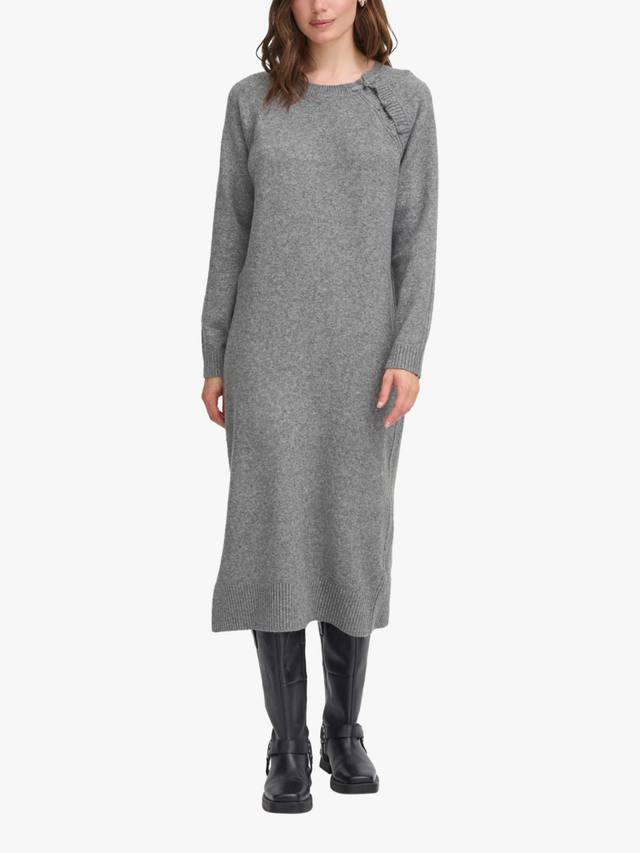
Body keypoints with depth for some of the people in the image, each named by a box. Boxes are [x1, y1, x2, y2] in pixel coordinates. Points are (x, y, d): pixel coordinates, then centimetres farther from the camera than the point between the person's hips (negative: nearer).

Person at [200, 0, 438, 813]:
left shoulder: (406, 98, 3)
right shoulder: (252, 101, 5)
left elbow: (417, 236, -1)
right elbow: (230, 235, 6)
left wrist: (408, 355, -11)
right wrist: (213, 359, 3)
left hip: (361, 352, 0)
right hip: (270, 350, 0)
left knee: (353, 541, 4)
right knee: (274, 539, -4)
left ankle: (343, 726, 24)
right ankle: (288, 747, 9)